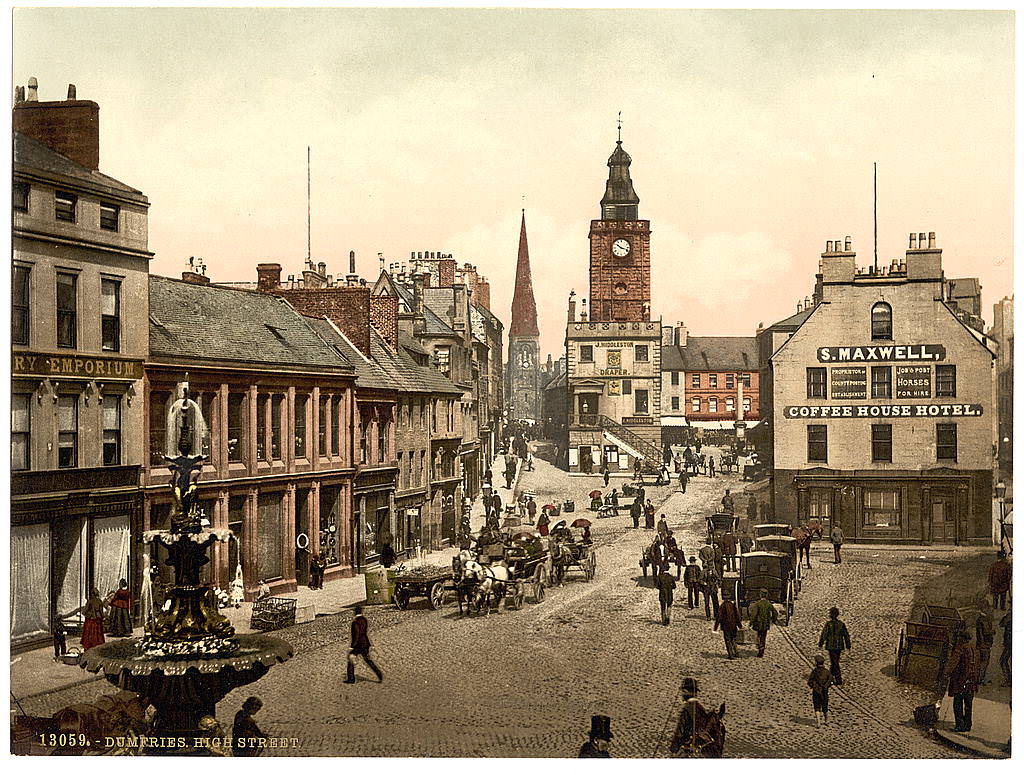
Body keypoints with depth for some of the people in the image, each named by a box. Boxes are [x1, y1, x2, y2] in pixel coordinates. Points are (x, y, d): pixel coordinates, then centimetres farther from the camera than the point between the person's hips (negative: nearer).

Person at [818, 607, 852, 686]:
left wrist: (820, 644, 1)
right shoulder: (842, 623, 1)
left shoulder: (828, 624, -14)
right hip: (839, 646, 6)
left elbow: (823, 635, -11)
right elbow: (846, 635, 4)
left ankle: (838, 680, -2)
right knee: (834, 661, 21)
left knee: (834, 663, -1)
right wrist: (848, 646, 12)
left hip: (831, 646, -5)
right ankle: (830, 676, 36)